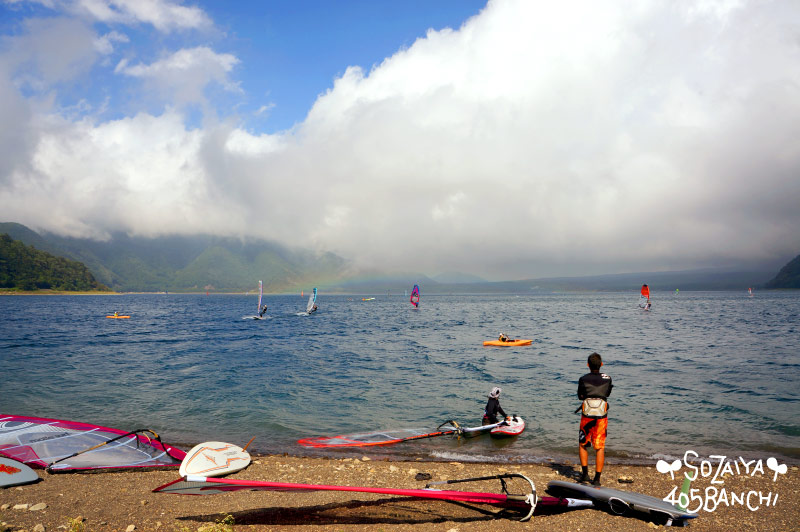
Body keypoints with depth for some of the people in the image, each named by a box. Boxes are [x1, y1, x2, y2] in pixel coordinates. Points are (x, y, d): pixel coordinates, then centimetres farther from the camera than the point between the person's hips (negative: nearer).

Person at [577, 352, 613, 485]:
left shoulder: (583, 379, -4)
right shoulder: (607, 379, 0)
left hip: (587, 416, -1)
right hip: (602, 417, 1)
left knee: (582, 445, 17)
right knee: (600, 448, 6)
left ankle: (585, 473, 12)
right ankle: (597, 478, 5)